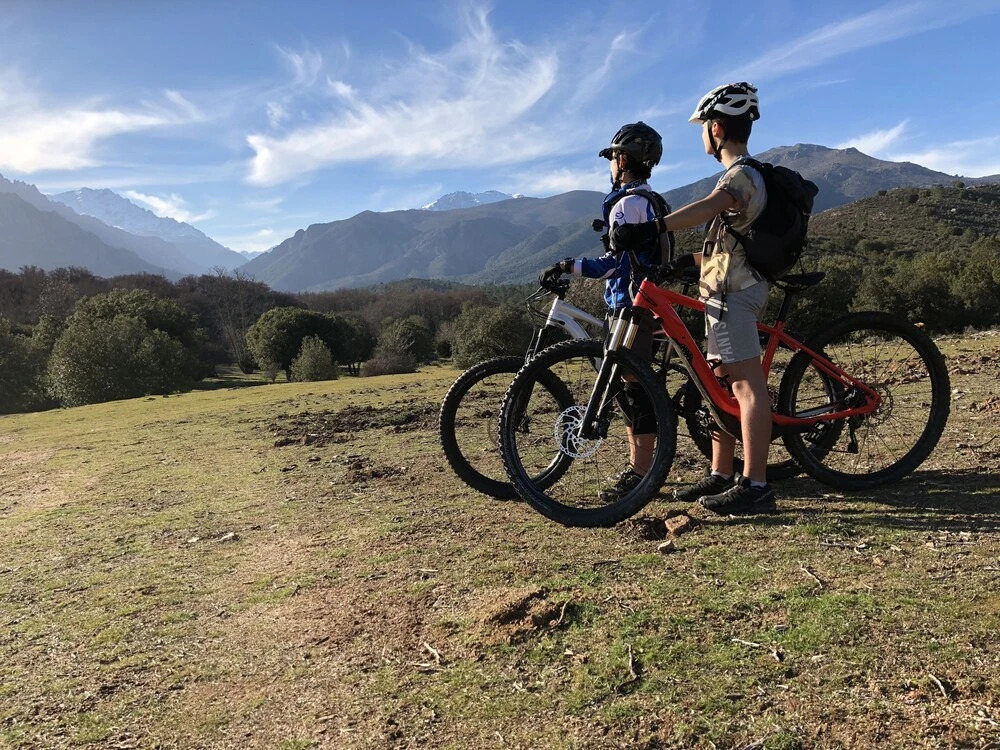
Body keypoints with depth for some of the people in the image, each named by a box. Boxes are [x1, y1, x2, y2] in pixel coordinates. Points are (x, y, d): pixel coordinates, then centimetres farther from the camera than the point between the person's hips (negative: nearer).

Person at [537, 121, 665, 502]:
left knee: (635, 387, -7)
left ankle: (640, 474, -2)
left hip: (628, 306, -10)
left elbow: (614, 263, -20)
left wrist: (567, 266, -16)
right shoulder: (650, 201, 19)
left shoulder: (627, 203, -13)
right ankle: (637, 467, 22)